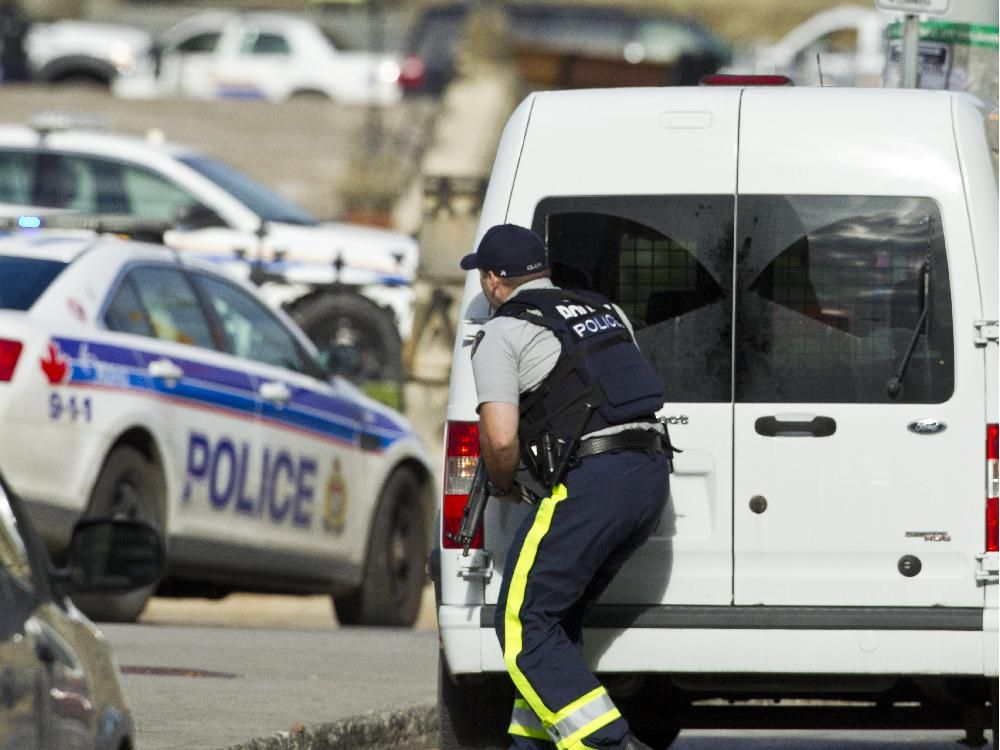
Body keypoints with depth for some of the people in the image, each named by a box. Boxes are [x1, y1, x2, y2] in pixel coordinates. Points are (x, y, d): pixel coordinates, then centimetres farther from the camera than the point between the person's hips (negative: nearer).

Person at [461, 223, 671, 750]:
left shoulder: (501, 334, 1)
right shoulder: (604, 312, 24)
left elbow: (501, 438, -9)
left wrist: (503, 485, 11)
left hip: (590, 484, -8)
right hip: (652, 474, 8)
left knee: (524, 623, -3)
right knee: (559, 616, 20)